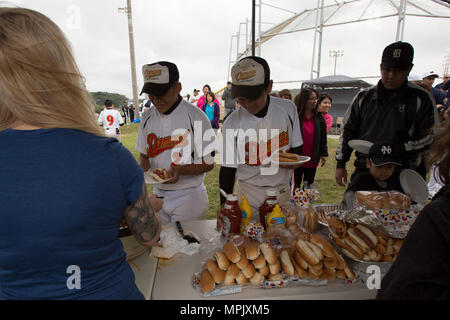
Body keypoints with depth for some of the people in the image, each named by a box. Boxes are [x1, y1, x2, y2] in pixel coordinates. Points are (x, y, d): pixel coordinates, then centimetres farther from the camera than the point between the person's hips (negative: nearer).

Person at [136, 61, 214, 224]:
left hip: (189, 196, -4)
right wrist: (143, 168, -8)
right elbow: (144, 154, 13)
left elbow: (209, 163, -10)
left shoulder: (196, 116, -12)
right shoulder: (147, 117, 5)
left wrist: (180, 170, -25)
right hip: (157, 194, 5)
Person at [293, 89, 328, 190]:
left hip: (313, 159, 4)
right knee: (295, 186, 7)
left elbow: (323, 137, 9)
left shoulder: (319, 118, 4)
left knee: (309, 186, 14)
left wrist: (323, 154, 5)